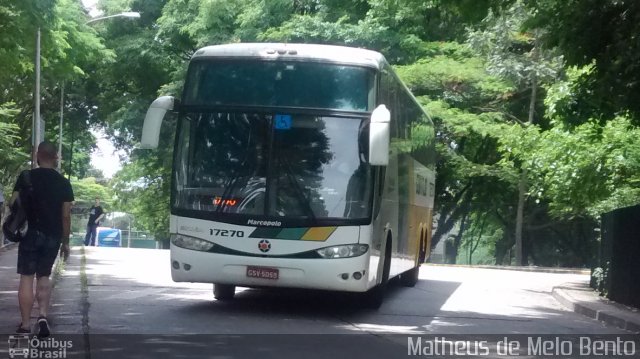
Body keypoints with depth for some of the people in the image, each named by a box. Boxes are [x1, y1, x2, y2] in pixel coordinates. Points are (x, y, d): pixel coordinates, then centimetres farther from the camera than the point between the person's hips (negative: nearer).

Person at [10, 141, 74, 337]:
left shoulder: (26, 177, -3)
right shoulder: (64, 183, 2)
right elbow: (66, 215, 1)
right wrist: (65, 241, 8)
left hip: (31, 233, -2)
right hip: (53, 236, 2)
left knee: (26, 277, 2)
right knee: (43, 276, 15)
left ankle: (25, 325, 1)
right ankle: (43, 315, -3)